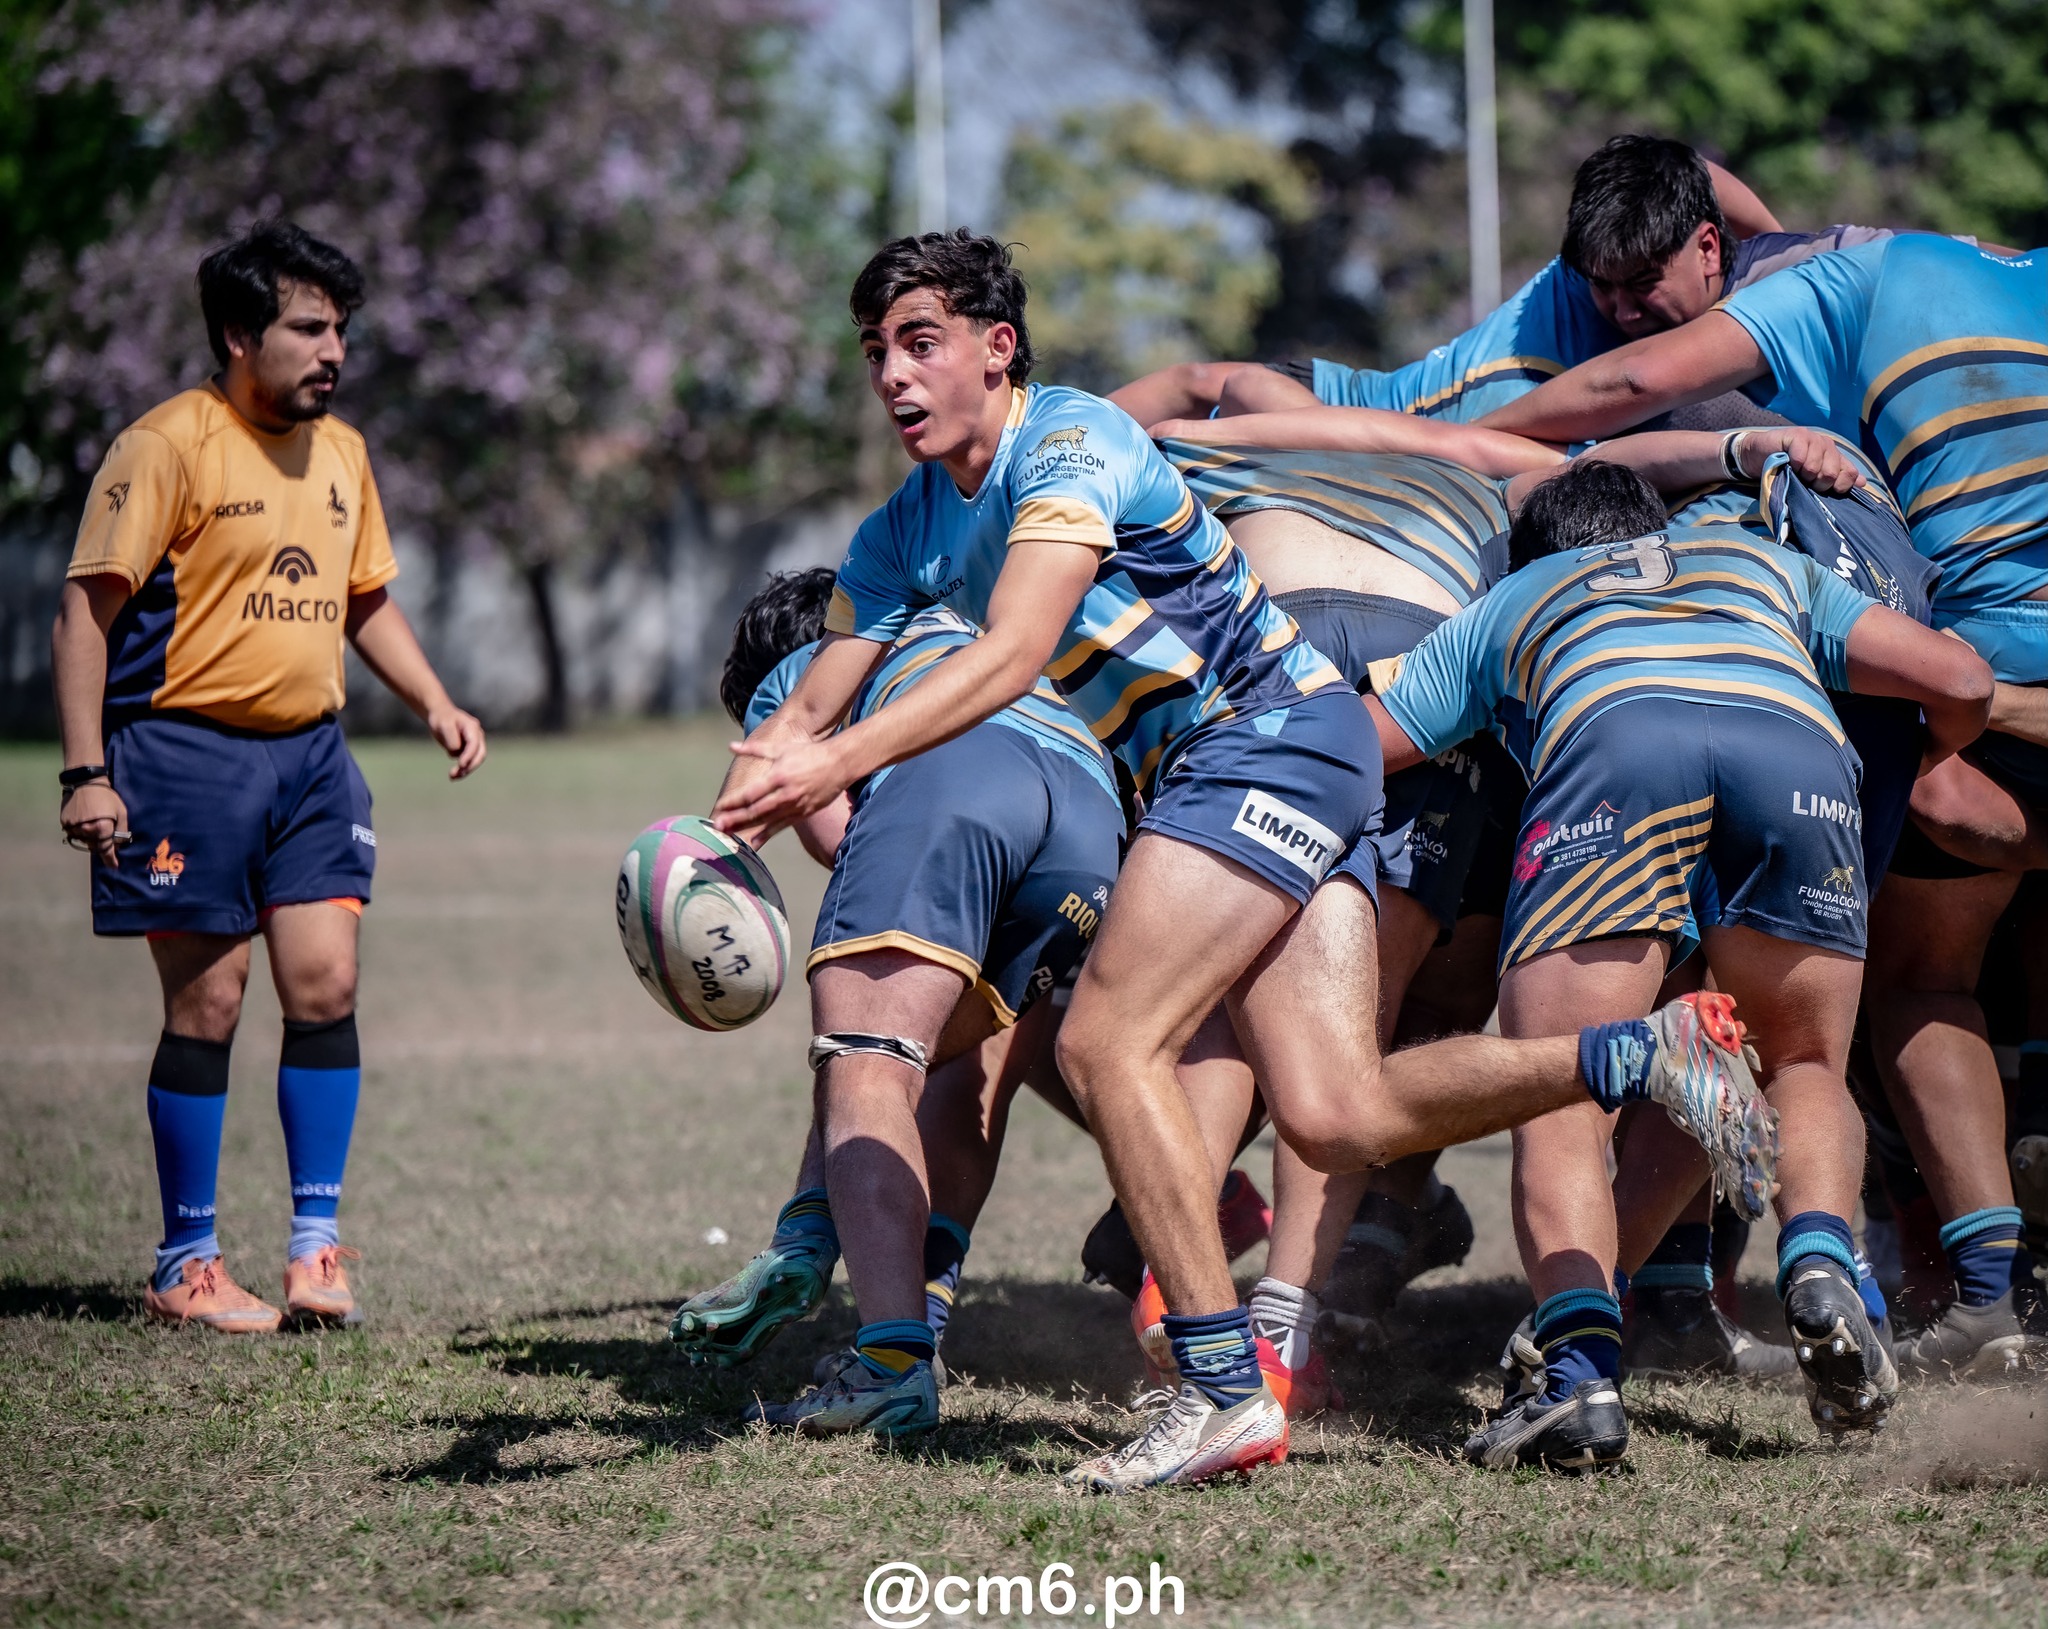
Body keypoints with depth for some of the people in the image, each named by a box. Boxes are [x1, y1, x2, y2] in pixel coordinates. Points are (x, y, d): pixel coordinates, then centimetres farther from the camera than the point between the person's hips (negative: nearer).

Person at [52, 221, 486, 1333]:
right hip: (188, 750, -6)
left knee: (325, 982, -3)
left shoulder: (340, 452, 12)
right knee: (207, 1002, -2)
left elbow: (367, 603, 25)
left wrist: (434, 704, 9)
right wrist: (86, 771, -17)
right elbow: (86, 612, -10)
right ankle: (186, 1265, 8)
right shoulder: (167, 445, -9)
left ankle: (316, 1241, 5)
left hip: (310, 753, 6)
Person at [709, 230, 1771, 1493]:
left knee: (1108, 1041, -18)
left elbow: (1012, 656, -28)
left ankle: (1225, 1392, -16)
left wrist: (837, 762, -36)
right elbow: (812, 707, 11)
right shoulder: (906, 532, 12)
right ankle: (1642, 1054, 3)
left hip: (1275, 734, -8)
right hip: (1197, 772, 8)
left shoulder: (1072, 443, -14)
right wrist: (753, 797, -10)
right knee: (1334, 1118, -8)